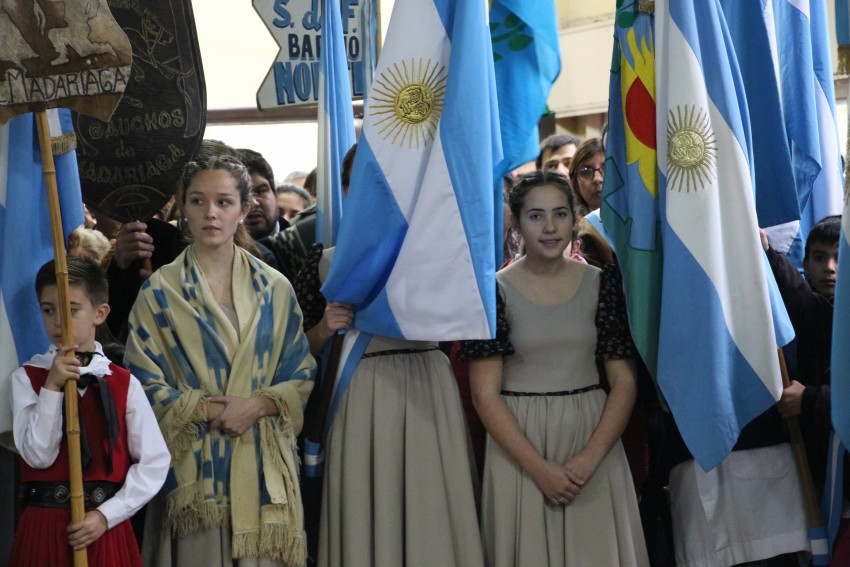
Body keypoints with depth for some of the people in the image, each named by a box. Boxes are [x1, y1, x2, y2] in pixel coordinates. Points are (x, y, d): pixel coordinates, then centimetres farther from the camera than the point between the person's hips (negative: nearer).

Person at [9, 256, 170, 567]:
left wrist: (106, 515, -10)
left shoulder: (123, 383, -1)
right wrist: (52, 387, -15)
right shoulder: (27, 378, 0)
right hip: (44, 524, 0)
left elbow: (154, 462, -3)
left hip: (104, 528, 0)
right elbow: (38, 456, -9)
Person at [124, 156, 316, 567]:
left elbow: (301, 375, 8)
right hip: (195, 466, -2)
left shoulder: (275, 289, 9)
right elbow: (144, 383, -2)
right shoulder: (160, 291, 2)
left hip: (265, 466, 2)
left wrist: (258, 405, -10)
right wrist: (205, 409, -12)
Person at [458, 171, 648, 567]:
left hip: (593, 440, 2)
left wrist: (591, 456, -13)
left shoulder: (602, 284, 2)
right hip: (518, 446, -2)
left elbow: (624, 381, 0)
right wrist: (538, 467, -15)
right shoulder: (494, 292, -4)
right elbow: (485, 394, -7)